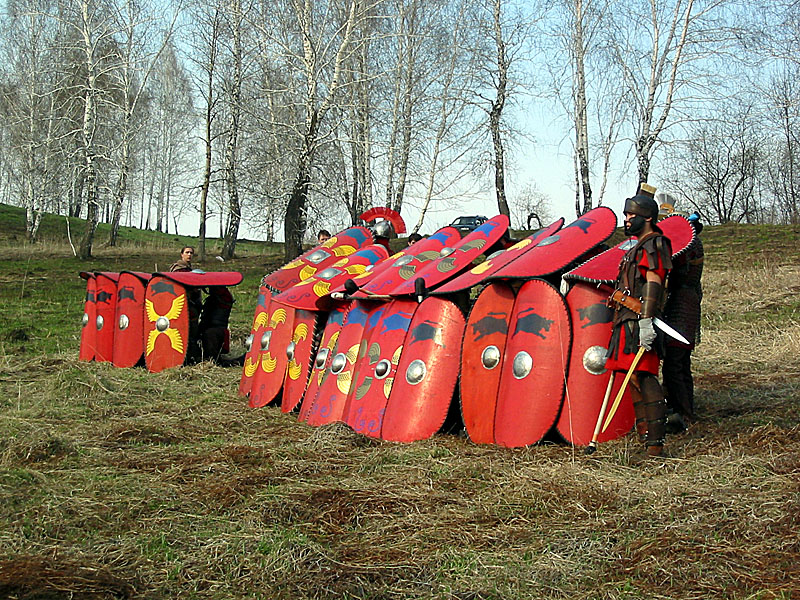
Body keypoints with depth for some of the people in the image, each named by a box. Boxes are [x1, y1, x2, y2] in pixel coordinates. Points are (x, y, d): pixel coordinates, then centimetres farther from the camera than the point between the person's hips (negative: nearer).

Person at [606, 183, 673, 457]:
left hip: (638, 321, -10)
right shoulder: (640, 246, 25)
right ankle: (646, 435, 13)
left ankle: (655, 442, -14)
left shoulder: (654, 244, -6)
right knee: (636, 378, 9)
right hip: (628, 321, 10)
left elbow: (653, 284, -17)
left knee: (642, 377, -14)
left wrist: (646, 320, -26)